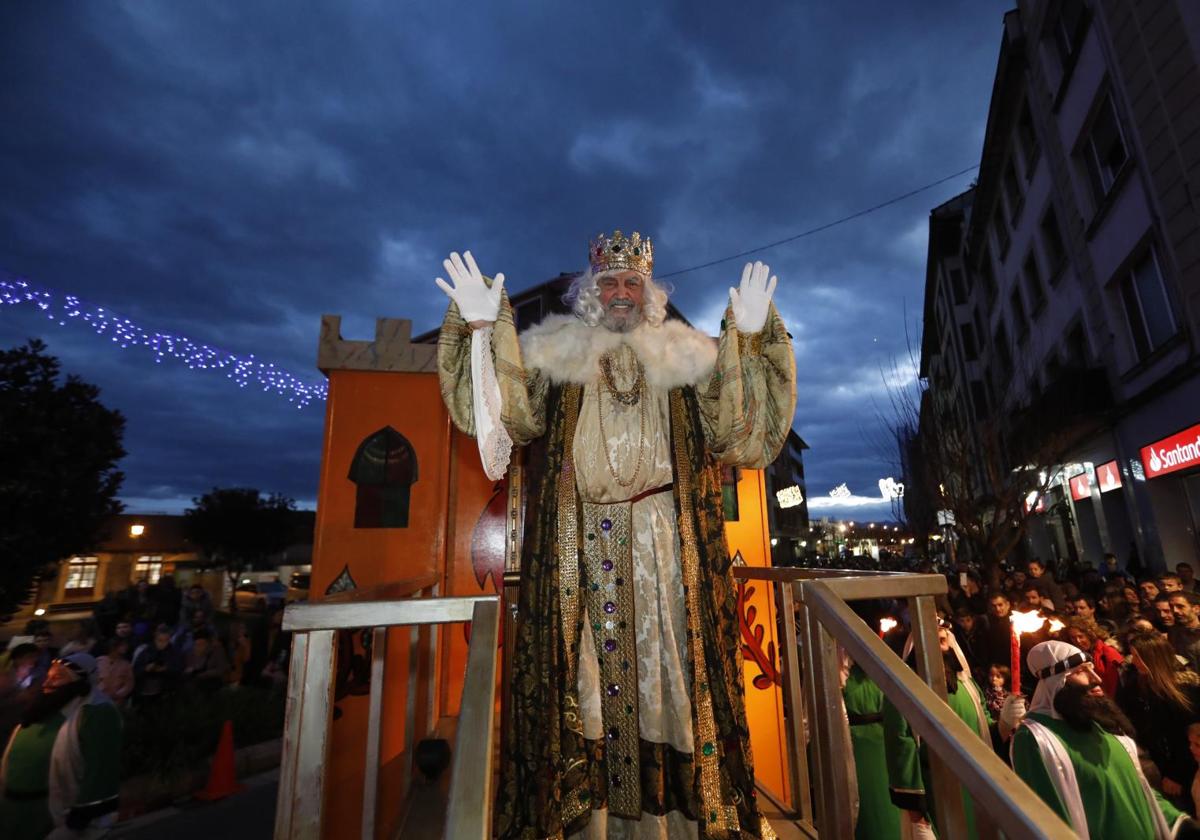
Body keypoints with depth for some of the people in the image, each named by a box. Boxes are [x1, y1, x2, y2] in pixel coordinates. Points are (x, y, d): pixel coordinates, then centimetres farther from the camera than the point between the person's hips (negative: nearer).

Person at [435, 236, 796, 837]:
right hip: (578, 545, 0)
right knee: (585, 668, 3)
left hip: (662, 544, 1)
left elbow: (729, 429, -1)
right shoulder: (555, 353, 10)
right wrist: (484, 331, -18)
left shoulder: (684, 357, 12)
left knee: (664, 663, 5)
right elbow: (516, 415, -6)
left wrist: (748, 340, -12)